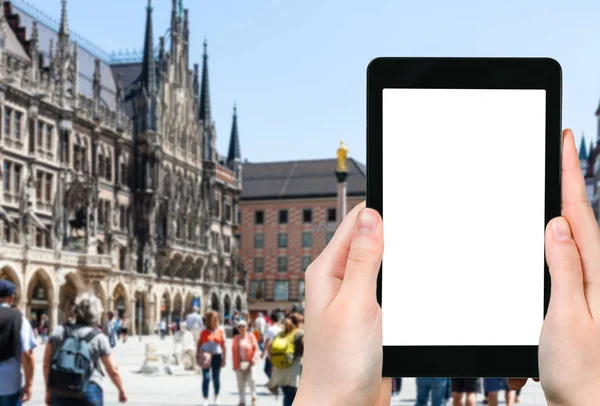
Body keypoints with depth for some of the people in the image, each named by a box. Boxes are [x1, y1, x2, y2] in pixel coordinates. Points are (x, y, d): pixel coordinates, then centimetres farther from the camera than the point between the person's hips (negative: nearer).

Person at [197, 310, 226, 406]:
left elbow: (223, 346, 5)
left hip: (217, 356, 1)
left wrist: (224, 359, 2)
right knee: (206, 378, -7)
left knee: (216, 378, 9)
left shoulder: (220, 331, 4)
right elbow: (199, 343, 8)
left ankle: (216, 397, 29)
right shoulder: (204, 331, 2)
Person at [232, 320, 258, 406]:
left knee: (251, 380, -13)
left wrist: (254, 358, -12)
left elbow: (256, 348, 2)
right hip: (239, 364, 2)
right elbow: (233, 351, 8)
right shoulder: (236, 338, 7)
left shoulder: (251, 336, 2)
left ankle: (253, 397, 0)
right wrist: (235, 364, 4)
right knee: (241, 383, 4)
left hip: (249, 363, -2)